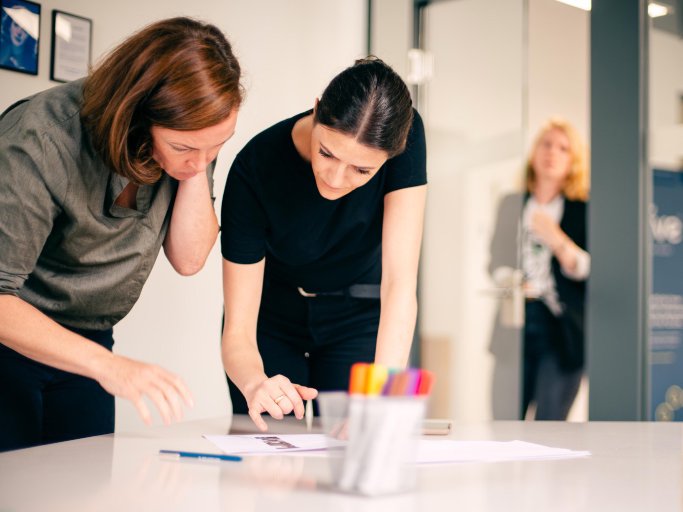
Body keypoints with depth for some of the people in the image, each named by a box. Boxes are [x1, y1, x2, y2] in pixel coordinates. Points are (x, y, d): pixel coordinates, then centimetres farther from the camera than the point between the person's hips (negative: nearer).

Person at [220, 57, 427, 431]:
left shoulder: (405, 137, -29)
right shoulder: (255, 168, -31)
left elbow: (400, 284, -33)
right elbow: (237, 332, -29)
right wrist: (255, 384, -50)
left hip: (358, 314, 1)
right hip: (273, 318, -1)